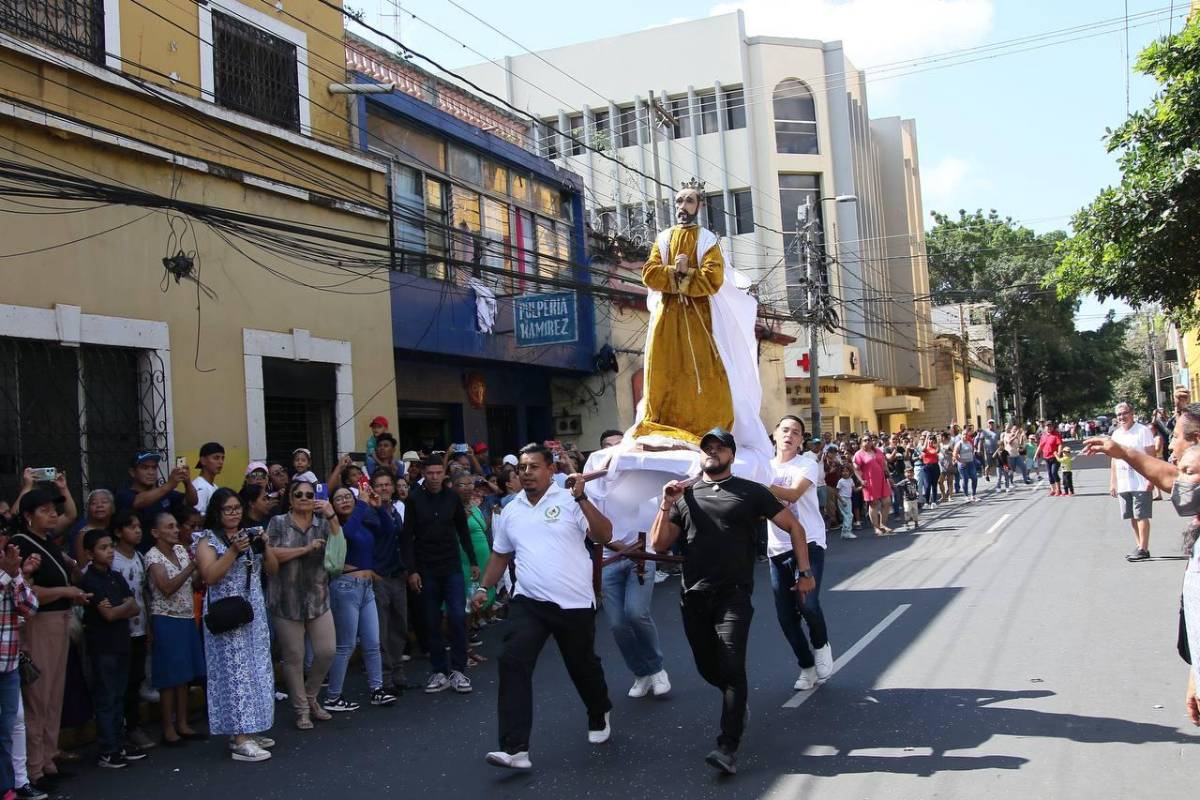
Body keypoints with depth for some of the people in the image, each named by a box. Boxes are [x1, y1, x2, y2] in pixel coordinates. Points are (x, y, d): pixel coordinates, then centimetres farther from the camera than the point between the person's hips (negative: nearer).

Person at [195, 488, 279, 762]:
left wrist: (265, 545, -6)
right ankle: (239, 740, -5)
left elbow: (273, 570, 10)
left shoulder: (250, 535, 13)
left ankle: (250, 730, 17)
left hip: (255, 613, 6)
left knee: (256, 671, 8)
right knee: (235, 672, -7)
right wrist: (234, 551, -23)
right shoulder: (208, 540, -3)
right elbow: (210, 576, -17)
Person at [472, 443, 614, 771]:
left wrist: (581, 498, -23)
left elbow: (604, 536, -15)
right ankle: (515, 748, -17)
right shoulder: (511, 511, 9)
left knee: (583, 666, 13)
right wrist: (484, 588, 12)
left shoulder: (569, 501, -5)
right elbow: (500, 555, 21)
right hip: (528, 602, 3)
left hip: (574, 603, -3)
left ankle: (599, 715, 46)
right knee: (512, 663, -16)